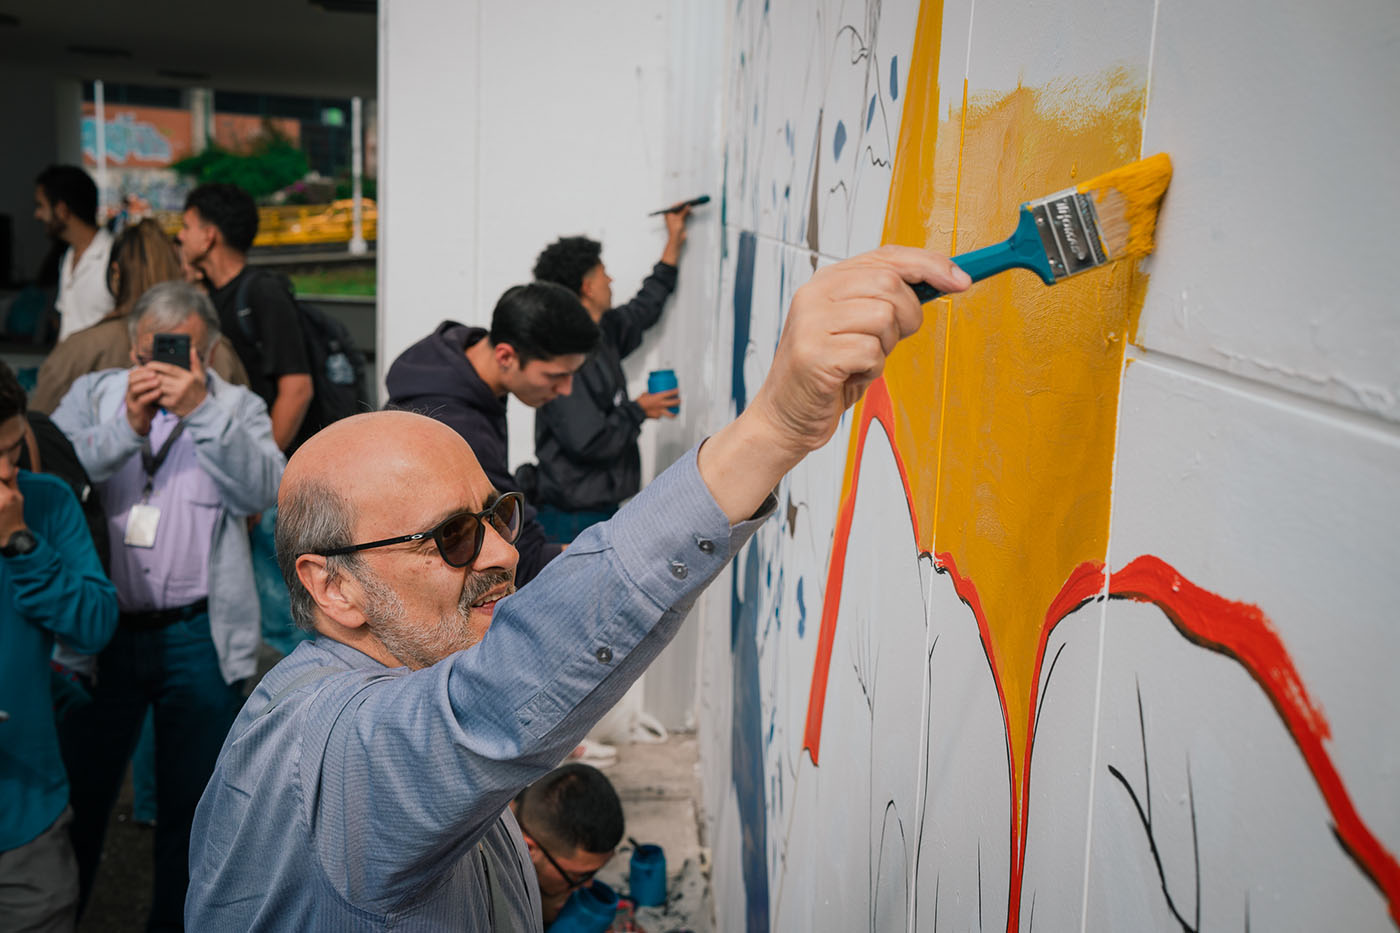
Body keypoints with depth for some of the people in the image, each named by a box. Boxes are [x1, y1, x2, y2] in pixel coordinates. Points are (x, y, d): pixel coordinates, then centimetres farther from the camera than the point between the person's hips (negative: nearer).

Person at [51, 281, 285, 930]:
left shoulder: (236, 408, 3)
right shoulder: (92, 395, 7)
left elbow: (264, 491, -14)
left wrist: (201, 408, -22)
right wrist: (125, 427, -19)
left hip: (199, 639, 0)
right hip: (100, 633, 1)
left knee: (192, 804, 13)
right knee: (75, 795, 12)